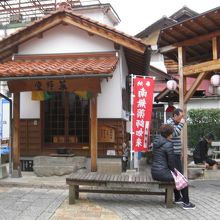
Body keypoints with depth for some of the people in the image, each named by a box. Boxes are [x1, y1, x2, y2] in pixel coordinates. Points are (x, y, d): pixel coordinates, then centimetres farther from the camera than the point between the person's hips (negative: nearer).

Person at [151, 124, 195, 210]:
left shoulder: (156, 141, 9)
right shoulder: (168, 144, -17)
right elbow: (171, 161, -14)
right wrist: (173, 170, 7)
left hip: (154, 171, 9)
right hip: (162, 173, -9)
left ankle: (177, 198, 41)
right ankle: (186, 203, 18)